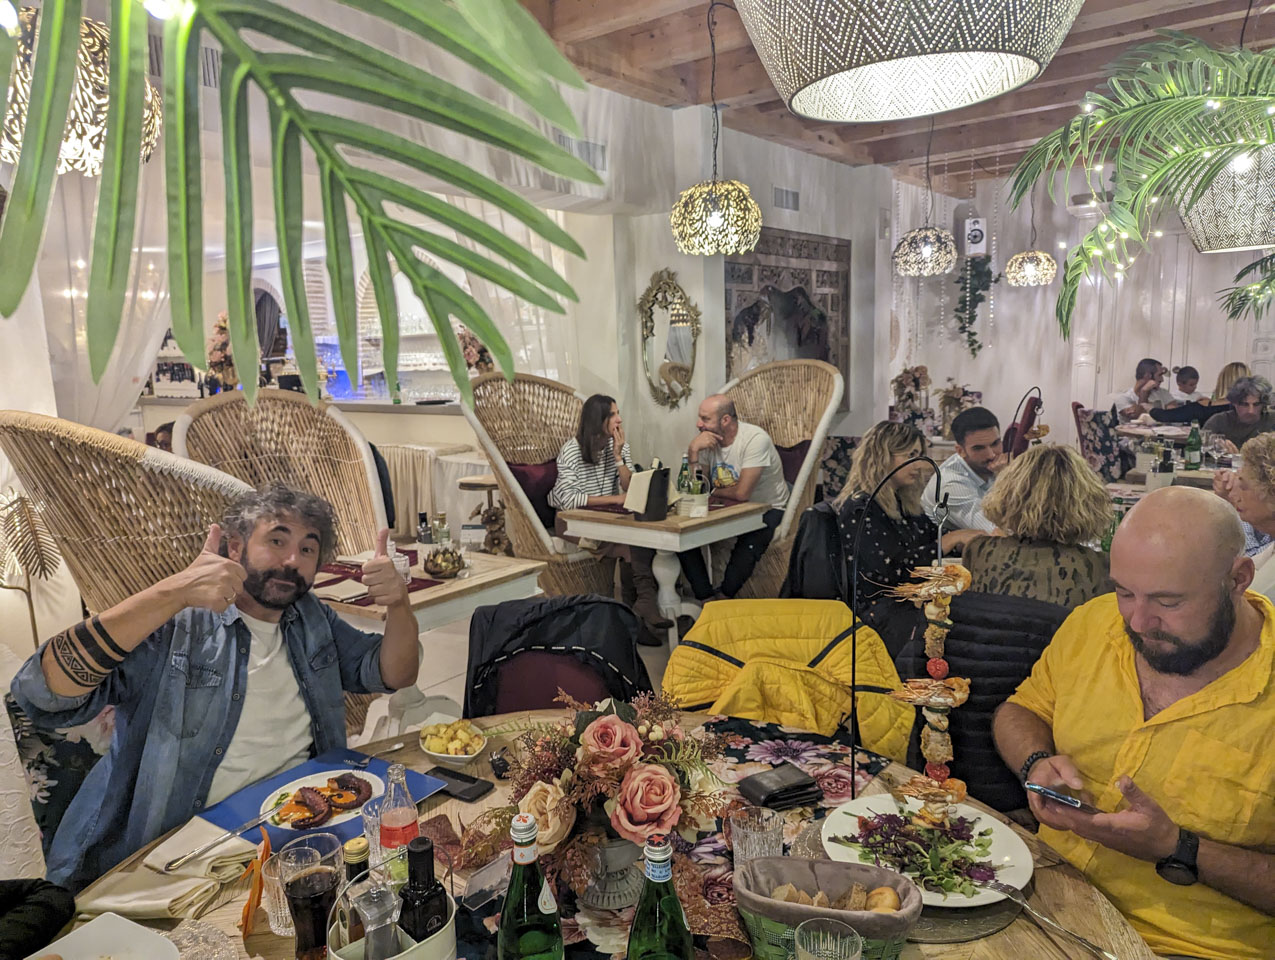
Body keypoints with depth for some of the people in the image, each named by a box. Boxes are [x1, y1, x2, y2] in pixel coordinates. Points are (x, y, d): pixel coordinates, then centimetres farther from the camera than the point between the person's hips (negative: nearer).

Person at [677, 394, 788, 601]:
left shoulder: (755, 439, -23)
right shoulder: (706, 439, -4)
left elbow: (742, 493, -26)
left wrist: (712, 491, -9)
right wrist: (693, 450, -20)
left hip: (766, 509, -6)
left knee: (747, 549, -33)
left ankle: (723, 597, -2)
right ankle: (706, 599, -3)